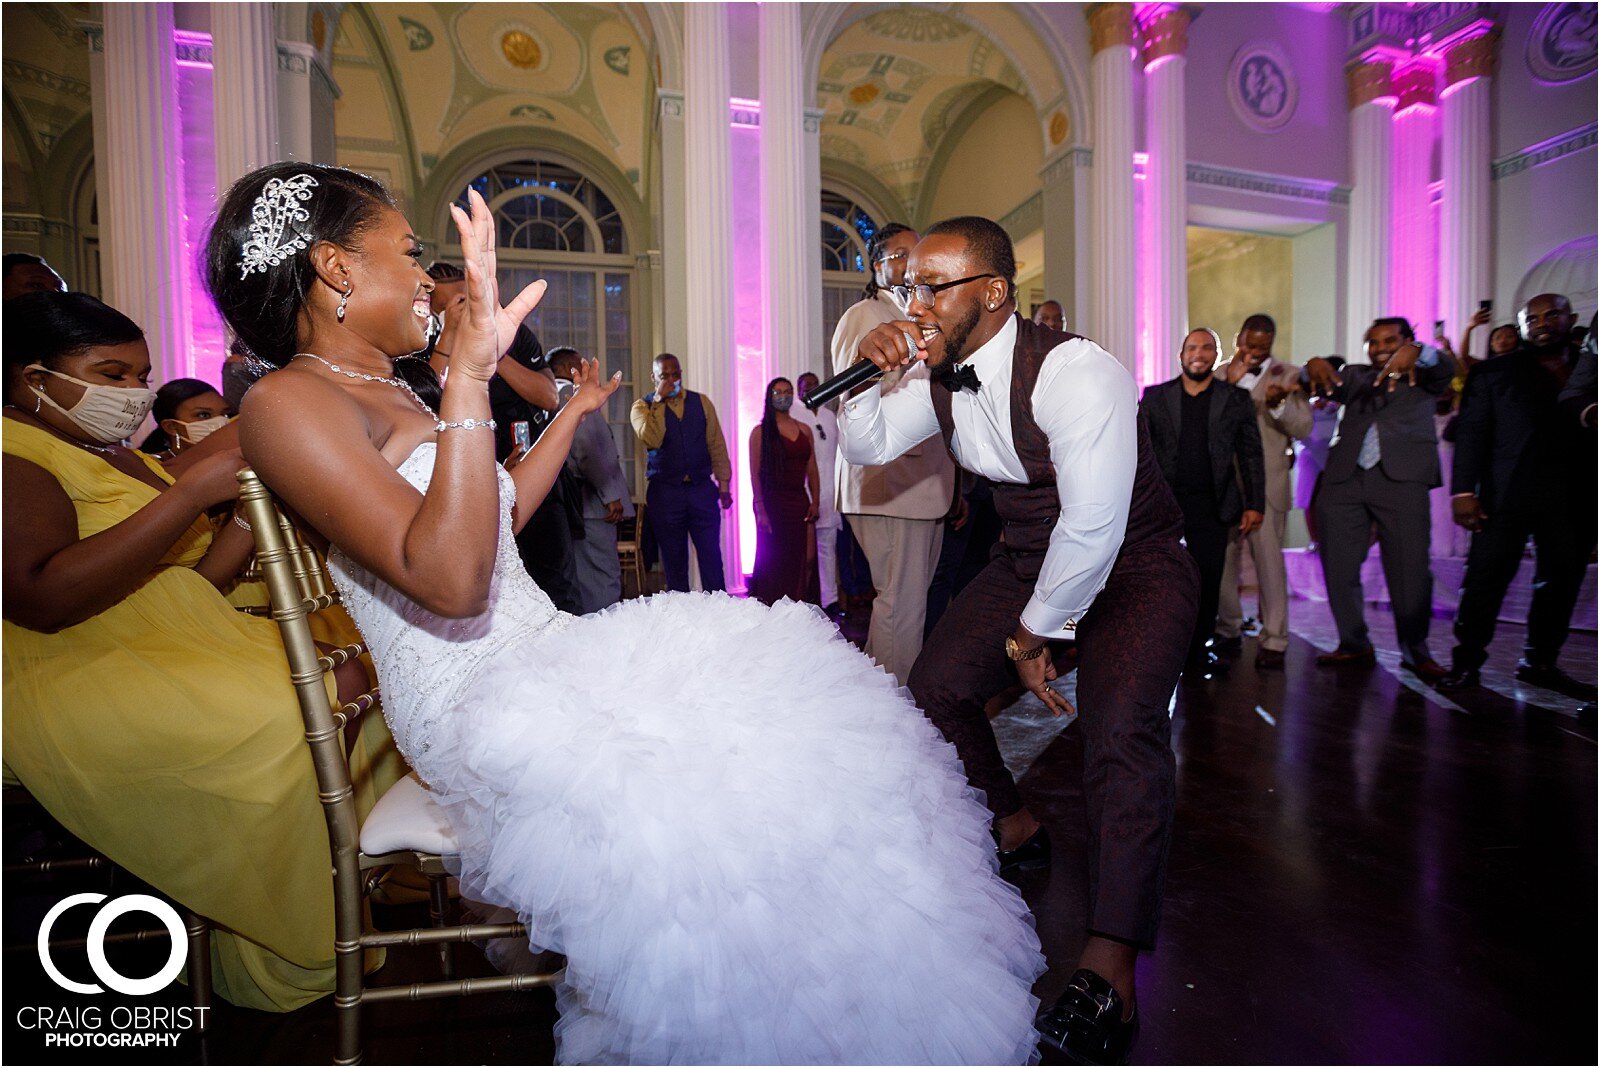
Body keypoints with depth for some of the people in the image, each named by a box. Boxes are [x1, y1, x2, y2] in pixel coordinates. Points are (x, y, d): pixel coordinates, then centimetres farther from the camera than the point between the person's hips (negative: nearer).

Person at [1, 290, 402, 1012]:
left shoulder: (119, 458, 18)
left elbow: (195, 583, 13)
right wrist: (192, 492, -25)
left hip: (182, 651, 9)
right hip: (78, 682, -9)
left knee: (350, 676, -5)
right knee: (283, 725, -27)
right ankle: (278, 964, -8)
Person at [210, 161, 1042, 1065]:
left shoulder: (388, 394, 19)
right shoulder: (288, 400, -11)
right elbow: (450, 580, -24)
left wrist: (574, 414, 31)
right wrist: (471, 372, -28)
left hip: (543, 659, 9)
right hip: (473, 703, -9)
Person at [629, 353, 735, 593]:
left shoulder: (701, 402, 9)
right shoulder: (642, 406, 3)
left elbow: (717, 445, 8)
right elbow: (652, 440, -16)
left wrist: (724, 483, 3)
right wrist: (659, 401, -12)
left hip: (702, 488, 1)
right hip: (665, 491, -1)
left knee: (711, 556, 0)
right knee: (674, 561, 6)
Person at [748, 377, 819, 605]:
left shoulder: (804, 430, 12)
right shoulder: (760, 431, 0)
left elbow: (812, 470, 10)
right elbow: (755, 473, -6)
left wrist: (815, 501, 0)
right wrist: (760, 509, -13)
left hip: (800, 501, 4)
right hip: (772, 501, -4)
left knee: (806, 559, 0)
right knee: (773, 561, 0)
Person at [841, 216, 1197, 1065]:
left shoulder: (1074, 373, -28)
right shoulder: (942, 377, -5)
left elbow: (1094, 529, -29)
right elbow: (868, 447, 5)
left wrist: (1033, 634, -17)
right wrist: (868, 374, -16)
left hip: (1133, 565, -6)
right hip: (1029, 559, 7)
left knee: (1120, 726, -27)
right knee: (936, 685, -1)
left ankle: (1108, 969, -16)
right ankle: (1014, 828, 24)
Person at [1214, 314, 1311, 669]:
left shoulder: (1287, 375, 4)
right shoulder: (1223, 374, 11)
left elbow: (1304, 428, -5)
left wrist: (1279, 404, -23)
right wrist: (1231, 383, -14)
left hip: (1266, 483, -2)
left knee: (1269, 560, -4)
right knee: (1222, 559, 4)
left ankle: (1274, 640, 5)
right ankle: (1228, 631, 18)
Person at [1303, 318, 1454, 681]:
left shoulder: (1423, 376, 16)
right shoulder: (1354, 375, 23)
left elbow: (1445, 366, -5)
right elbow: (1328, 386, 5)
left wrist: (1416, 352, -27)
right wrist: (1316, 365, -18)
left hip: (1402, 477, -2)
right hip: (1344, 478, 3)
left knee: (1410, 568, -6)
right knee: (1338, 566, 2)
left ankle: (1415, 650, 8)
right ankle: (1354, 644, 15)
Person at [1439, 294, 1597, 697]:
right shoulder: (1493, 373, 8)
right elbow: (1471, 434, 1)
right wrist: (1463, 491, -9)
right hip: (1508, 494, -3)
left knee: (1562, 581, 6)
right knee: (1485, 577, -4)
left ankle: (1540, 662, 17)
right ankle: (1467, 660, 3)